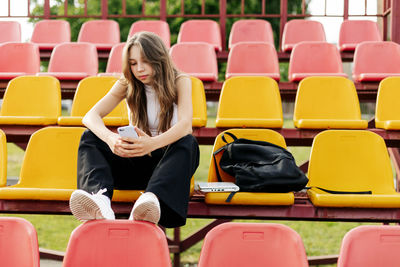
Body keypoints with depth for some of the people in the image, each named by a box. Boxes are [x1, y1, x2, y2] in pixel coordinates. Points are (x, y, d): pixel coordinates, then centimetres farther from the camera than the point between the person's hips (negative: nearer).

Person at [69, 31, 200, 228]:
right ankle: (100, 199, -51)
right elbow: (91, 116, -13)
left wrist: (152, 143, -47)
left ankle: (152, 198, -62)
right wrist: (111, 138, -38)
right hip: (137, 162, 3)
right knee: (90, 137, -21)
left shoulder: (180, 82, -6)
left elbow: (185, 125, -25)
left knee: (188, 142, -35)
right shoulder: (127, 84, 1)